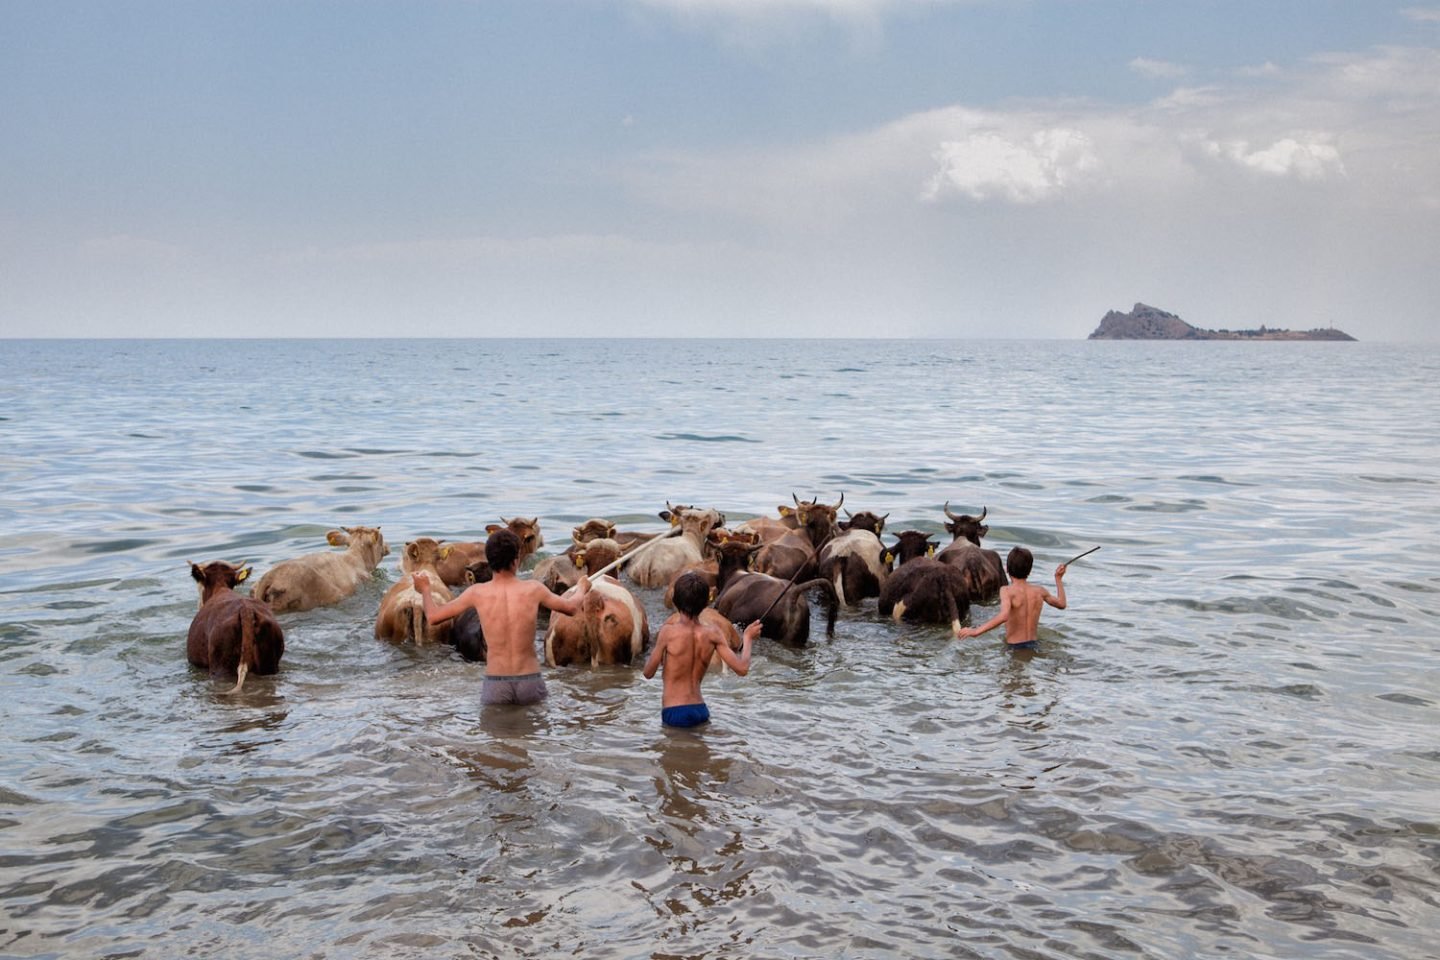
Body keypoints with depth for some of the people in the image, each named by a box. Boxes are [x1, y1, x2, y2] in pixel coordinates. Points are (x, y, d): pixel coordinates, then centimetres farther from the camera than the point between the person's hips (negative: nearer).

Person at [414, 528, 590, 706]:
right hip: (529, 682, 0)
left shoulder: (477, 593, -6)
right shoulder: (533, 589, -5)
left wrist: (425, 589, 23)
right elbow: (571, 608, 11)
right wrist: (582, 589, 33)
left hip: (495, 684, 0)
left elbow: (433, 616, 3)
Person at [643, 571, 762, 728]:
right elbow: (742, 668, 0)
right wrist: (748, 638, 16)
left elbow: (648, 673, -1)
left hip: (673, 714, -4)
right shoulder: (712, 633, 0)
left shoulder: (668, 631, -10)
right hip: (700, 711, 4)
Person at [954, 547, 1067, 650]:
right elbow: (1061, 604, 24)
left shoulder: (1007, 591, -11)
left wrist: (976, 631, -30)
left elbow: (1003, 616, -30)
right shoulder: (1039, 591, 6)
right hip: (1033, 646, 5)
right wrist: (1059, 579, 36)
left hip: (1014, 648, -5)